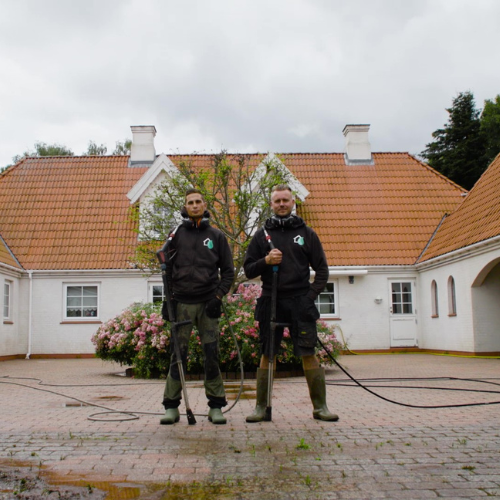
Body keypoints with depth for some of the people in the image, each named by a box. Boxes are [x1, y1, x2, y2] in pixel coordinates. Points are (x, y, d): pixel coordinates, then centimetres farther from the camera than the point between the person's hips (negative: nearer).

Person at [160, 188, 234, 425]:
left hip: (208, 304, 0)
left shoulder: (216, 236, 10)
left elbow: (228, 271, 10)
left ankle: (216, 406, 8)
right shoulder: (176, 235, 10)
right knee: (178, 354, -1)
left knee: (212, 356, 0)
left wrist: (218, 296, -2)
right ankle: (171, 406, 8)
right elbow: (167, 269, 10)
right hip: (182, 303, 0)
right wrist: (168, 298, 1)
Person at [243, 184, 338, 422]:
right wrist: (265, 261, -11)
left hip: (300, 302, -1)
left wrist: (312, 294, -4)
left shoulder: (307, 233, 9)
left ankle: (320, 406, 8)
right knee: (267, 355, 5)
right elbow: (248, 269, 9)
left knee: (309, 354, -2)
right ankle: (261, 407, 13)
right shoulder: (262, 234, 10)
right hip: (271, 302, 1)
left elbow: (322, 270, 10)